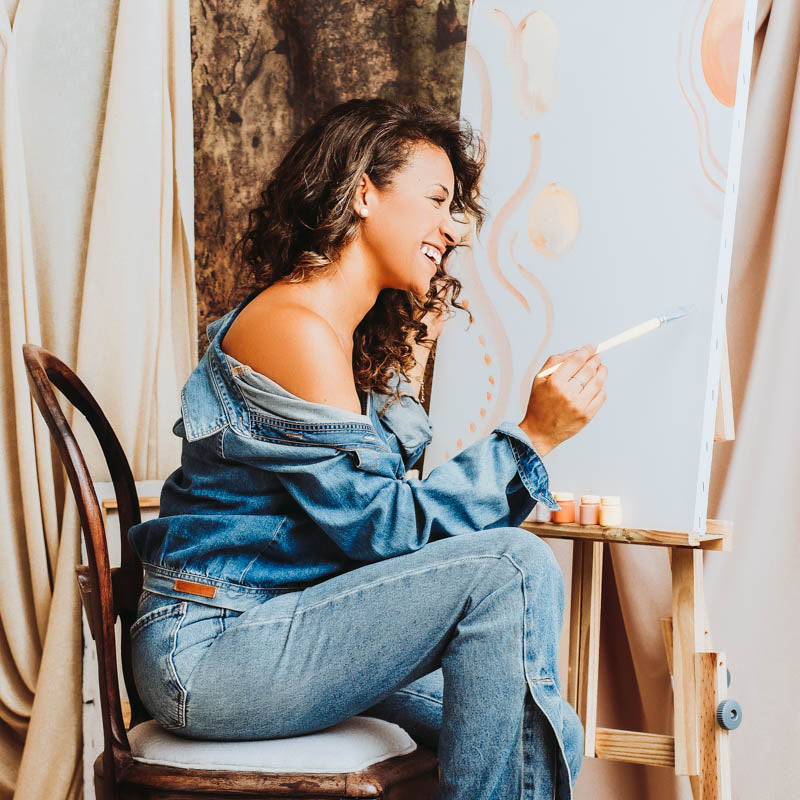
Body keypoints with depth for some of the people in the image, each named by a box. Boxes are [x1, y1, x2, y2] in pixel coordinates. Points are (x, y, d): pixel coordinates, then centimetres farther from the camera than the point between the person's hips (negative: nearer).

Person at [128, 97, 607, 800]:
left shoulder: (357, 340, 14)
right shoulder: (292, 327, -16)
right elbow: (383, 527, -18)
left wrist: (412, 357, 14)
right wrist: (531, 436, -15)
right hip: (208, 649, -9)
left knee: (550, 737, 0)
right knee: (513, 566, -21)